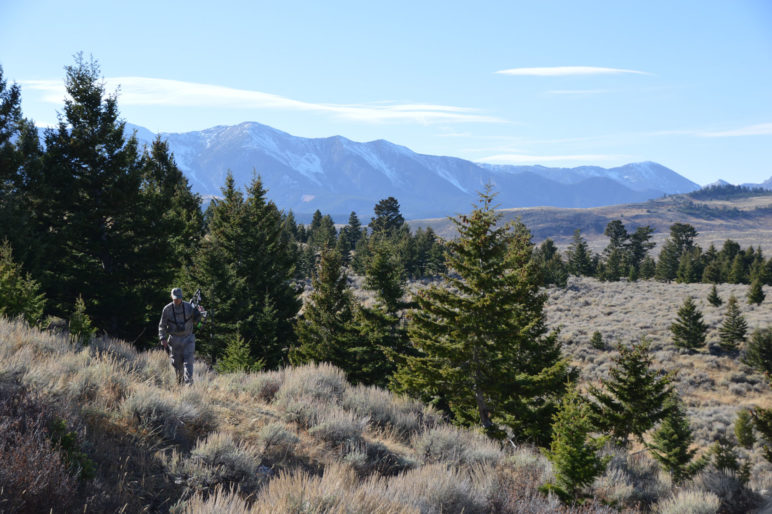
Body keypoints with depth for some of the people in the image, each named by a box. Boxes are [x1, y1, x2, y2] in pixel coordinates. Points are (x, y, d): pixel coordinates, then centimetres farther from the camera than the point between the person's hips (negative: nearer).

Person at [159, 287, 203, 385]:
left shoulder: (188, 306, -2)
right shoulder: (167, 309, -3)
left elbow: (195, 321, 5)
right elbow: (162, 326, 4)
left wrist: (198, 312, -14)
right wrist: (163, 339, -5)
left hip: (188, 338, 0)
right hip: (175, 339, 1)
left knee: (188, 361, -11)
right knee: (177, 363, 7)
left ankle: (189, 382, -15)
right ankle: (179, 382, 28)